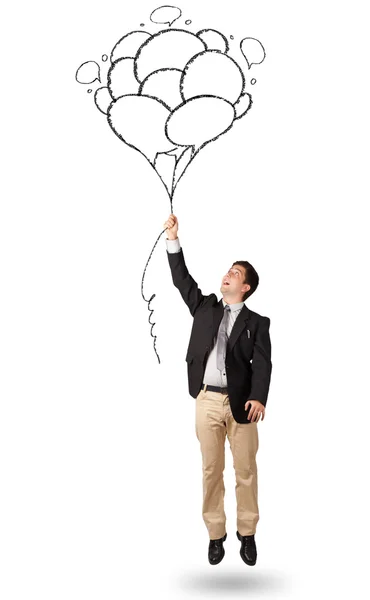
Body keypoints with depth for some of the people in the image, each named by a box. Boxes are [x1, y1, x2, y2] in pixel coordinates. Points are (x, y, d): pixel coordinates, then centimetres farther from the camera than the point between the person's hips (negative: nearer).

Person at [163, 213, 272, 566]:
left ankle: (247, 534, 19)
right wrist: (173, 239, -5)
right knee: (211, 470, 8)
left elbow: (262, 363, -8)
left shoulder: (257, 322, 3)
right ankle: (215, 534, 18)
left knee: (246, 471, 5)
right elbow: (181, 279, 4)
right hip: (207, 400, 2)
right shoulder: (204, 307, 12)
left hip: (241, 402, -2)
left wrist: (258, 397, -24)